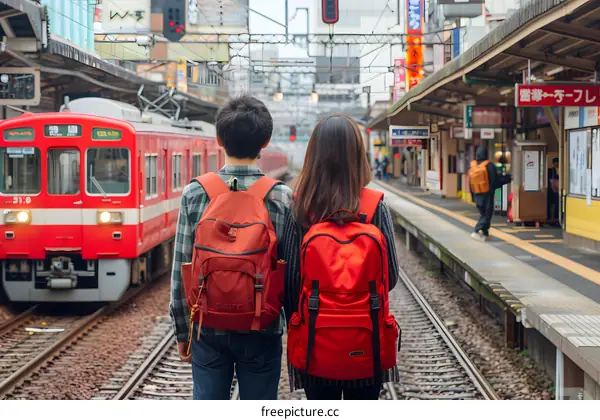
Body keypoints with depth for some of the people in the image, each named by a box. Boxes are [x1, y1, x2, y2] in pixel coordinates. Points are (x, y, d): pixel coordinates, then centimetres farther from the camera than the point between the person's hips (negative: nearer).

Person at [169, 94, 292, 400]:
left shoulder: (195, 194, -7)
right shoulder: (282, 198, -10)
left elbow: (181, 271, -4)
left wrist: (182, 331, 7)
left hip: (208, 327, 1)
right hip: (262, 329, -1)